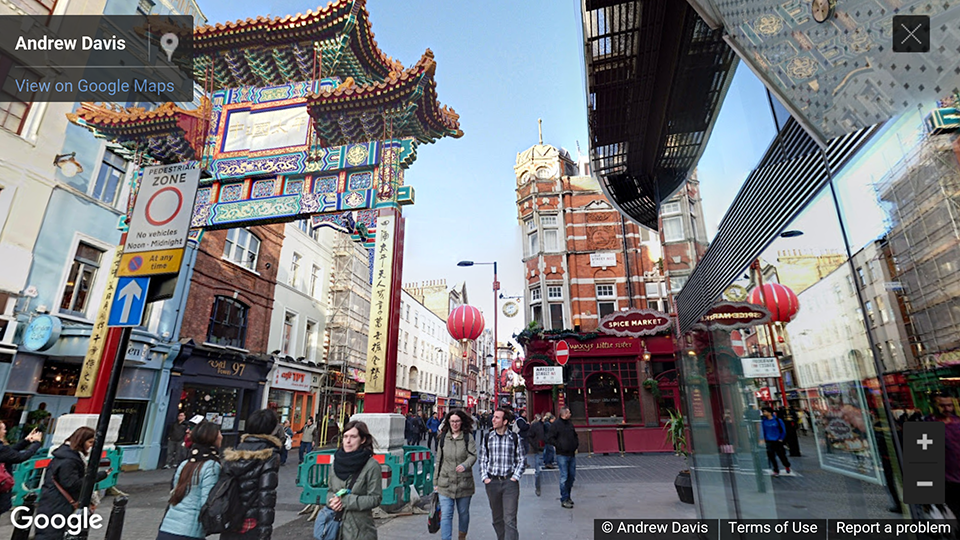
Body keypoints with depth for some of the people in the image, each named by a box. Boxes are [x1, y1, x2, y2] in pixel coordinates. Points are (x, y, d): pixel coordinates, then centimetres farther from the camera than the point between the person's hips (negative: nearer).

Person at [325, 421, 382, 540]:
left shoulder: (371, 465, -14)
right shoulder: (337, 461, 2)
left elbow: (375, 498, -13)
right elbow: (330, 490, 12)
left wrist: (345, 500, -18)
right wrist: (332, 501, -10)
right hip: (336, 526, 4)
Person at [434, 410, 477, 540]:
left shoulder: (468, 437, -4)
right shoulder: (443, 438, 4)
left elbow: (473, 455, -11)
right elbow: (438, 460, 9)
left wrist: (465, 465, -33)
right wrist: (435, 481, 10)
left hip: (464, 483, -1)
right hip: (445, 483, 1)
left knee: (463, 512, 16)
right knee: (445, 515, -5)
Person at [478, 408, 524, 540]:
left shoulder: (515, 438, -2)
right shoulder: (487, 438, 4)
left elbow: (520, 460, 4)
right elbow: (483, 460, 9)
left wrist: (515, 477, -5)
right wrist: (484, 477, 0)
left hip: (510, 481, -3)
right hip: (492, 482, 3)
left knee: (510, 520, -6)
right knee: (497, 519, 14)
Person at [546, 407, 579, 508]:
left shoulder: (570, 423, 12)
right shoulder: (556, 424, -8)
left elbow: (575, 436, 24)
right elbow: (551, 439, -11)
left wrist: (576, 446, 10)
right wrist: (560, 446, -16)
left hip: (572, 454, 7)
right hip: (562, 455, -7)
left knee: (572, 476, 12)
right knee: (564, 477, -4)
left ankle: (567, 496, 27)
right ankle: (564, 500, 5)